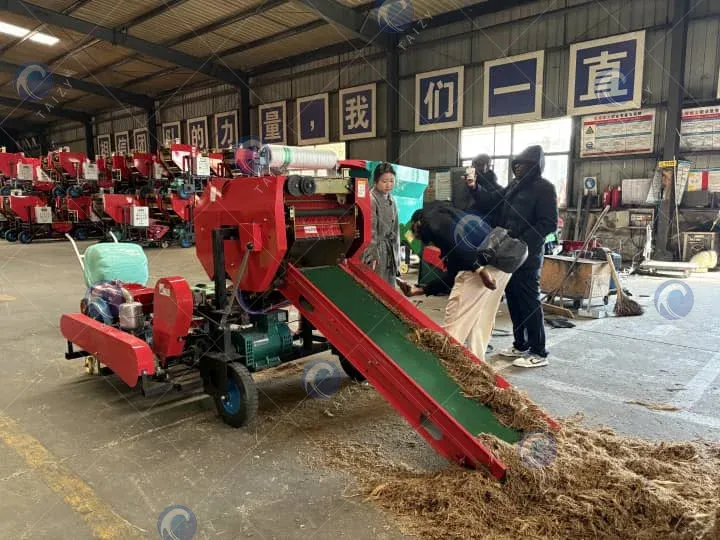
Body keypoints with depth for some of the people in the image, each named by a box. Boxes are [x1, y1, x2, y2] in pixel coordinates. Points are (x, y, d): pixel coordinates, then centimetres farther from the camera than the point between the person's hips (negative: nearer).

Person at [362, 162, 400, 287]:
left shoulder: (391, 200, 11)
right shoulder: (371, 200, -12)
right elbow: (371, 230, -15)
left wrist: (396, 253, 15)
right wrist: (372, 256, -17)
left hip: (390, 250, 7)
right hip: (377, 249, -7)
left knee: (390, 287, 10)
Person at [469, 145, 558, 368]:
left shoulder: (544, 188, -9)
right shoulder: (514, 185, 14)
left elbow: (549, 223, -14)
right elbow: (492, 202, 14)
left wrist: (522, 242, -20)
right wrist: (475, 188, -2)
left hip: (528, 255, -8)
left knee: (529, 301, -3)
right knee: (513, 299, 14)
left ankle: (539, 353, 6)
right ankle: (521, 345, 27)